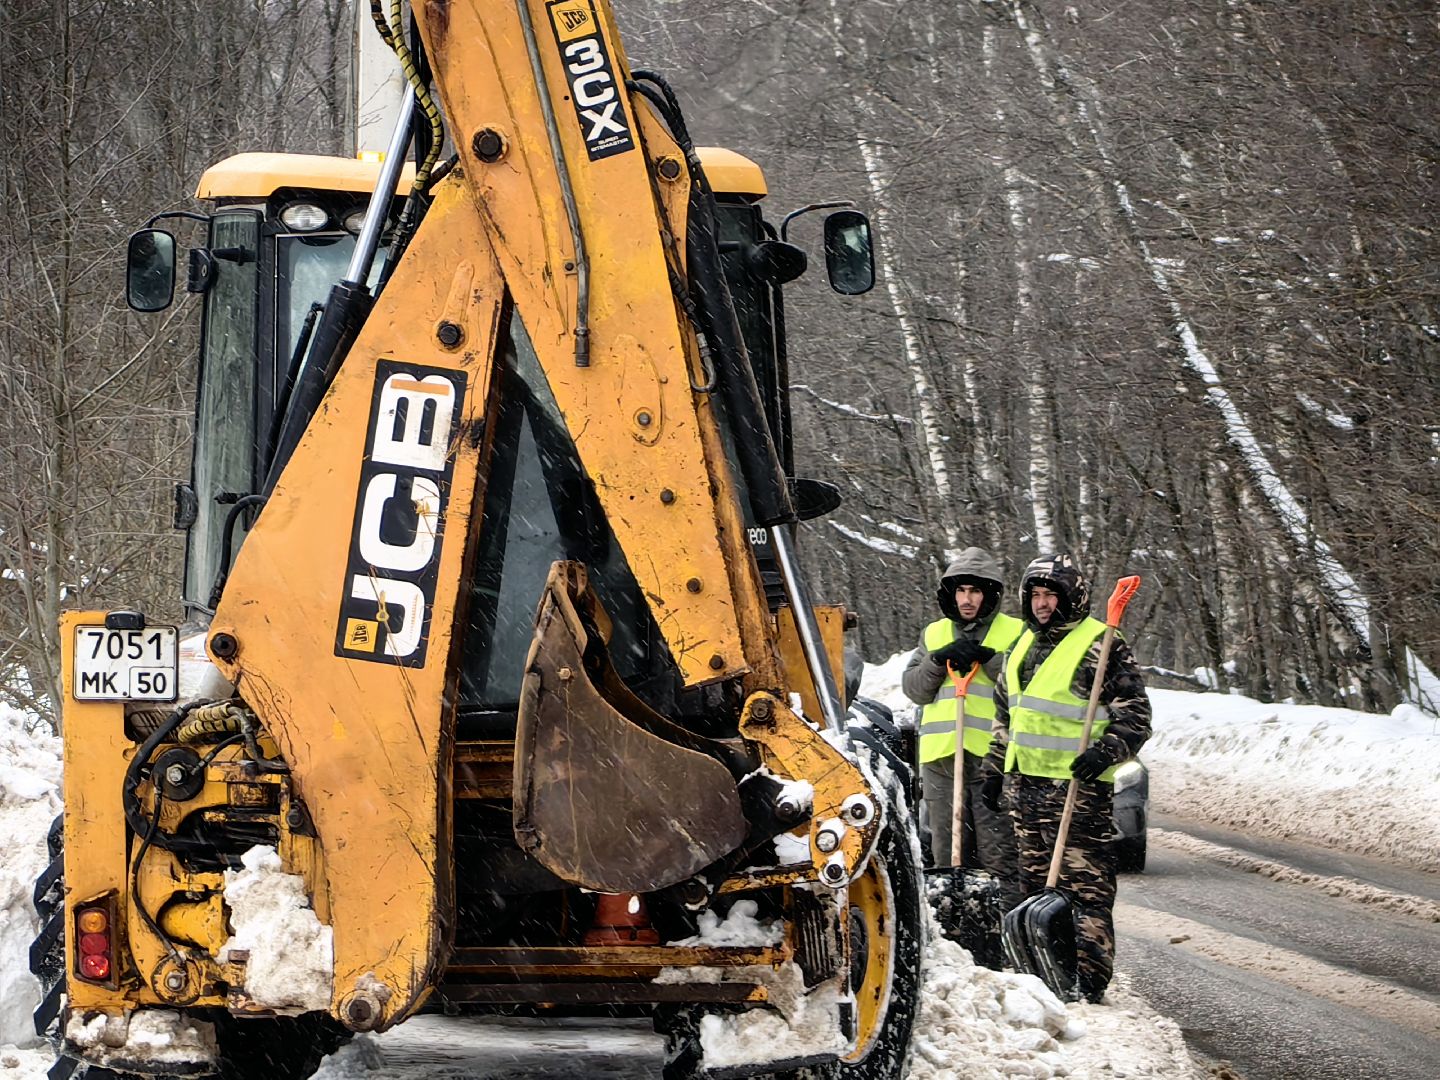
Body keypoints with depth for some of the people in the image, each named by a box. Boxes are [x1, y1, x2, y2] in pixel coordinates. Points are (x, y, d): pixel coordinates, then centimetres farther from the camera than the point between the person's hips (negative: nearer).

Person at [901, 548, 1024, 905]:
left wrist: (988, 658, -15)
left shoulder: (1015, 633, 6)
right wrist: (940, 660, -7)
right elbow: (913, 688, 9)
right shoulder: (934, 634, 18)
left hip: (993, 755, -4)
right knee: (947, 853, 8)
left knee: (998, 853, -8)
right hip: (941, 756, 4)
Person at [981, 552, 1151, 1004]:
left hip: (1078, 786, -8)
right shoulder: (1022, 647, 18)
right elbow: (1005, 717, 29)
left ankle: (1088, 979, -9)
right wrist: (995, 770, 25)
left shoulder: (1101, 647, -7)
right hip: (1025, 785, 8)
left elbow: (1135, 716, -9)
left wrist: (1105, 752, -23)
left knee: (1085, 885, -8)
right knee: (1035, 882, 13)